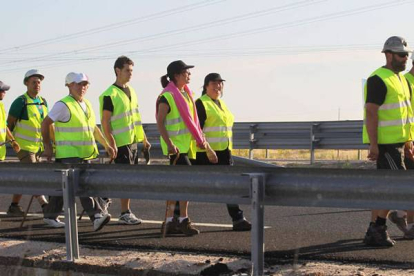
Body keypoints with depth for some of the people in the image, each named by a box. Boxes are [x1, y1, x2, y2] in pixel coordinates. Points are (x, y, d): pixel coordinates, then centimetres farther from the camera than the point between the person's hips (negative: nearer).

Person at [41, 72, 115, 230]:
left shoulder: (87, 105, 16)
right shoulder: (63, 105, -9)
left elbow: (94, 128, 25)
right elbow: (46, 123, -5)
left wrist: (106, 145, 21)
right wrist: (48, 146, -3)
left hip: (84, 154, 8)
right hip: (68, 154, -8)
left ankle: (50, 216, 19)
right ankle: (96, 215, -21)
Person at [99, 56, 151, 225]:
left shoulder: (131, 92, 13)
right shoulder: (110, 95, -12)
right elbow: (105, 121, -13)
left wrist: (144, 139, 18)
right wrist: (111, 144, -19)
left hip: (133, 141, 8)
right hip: (121, 143, -8)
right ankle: (125, 213, -1)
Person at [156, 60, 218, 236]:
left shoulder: (186, 94, 14)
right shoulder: (167, 96, -12)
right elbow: (160, 123, -15)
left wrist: (201, 140, 19)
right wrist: (169, 143, -25)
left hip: (185, 145, 9)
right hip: (175, 145, -9)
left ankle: (169, 222, 15)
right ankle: (183, 220, -8)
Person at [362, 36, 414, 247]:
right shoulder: (378, 79, -13)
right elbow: (370, 112, -18)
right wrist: (373, 145, -22)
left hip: (397, 142, 9)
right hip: (384, 142, -9)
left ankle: (374, 233, 14)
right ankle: (379, 227, -5)